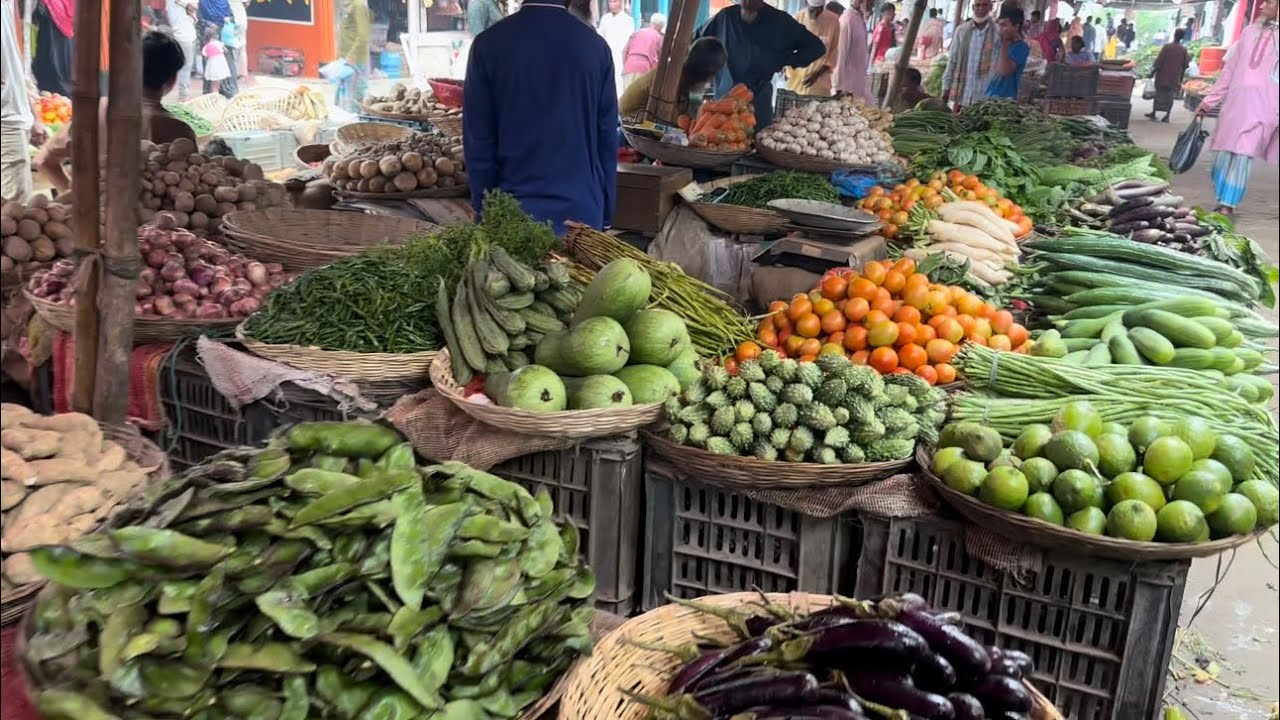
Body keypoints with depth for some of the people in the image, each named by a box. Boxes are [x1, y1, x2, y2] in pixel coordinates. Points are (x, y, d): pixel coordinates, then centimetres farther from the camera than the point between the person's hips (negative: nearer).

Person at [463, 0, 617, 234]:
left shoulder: (489, 44, -6)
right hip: (582, 210, 1)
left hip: (513, 211, -1)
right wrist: (606, 213, 11)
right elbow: (607, 140, 2)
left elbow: (479, 142, -3)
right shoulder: (596, 46, -3)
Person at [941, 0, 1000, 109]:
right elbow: (952, 60, 9)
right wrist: (946, 86, 6)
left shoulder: (998, 33, -3)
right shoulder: (961, 30, 6)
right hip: (962, 94, 3)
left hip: (984, 96, -3)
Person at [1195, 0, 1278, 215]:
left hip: (1262, 105, -5)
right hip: (1234, 101, 5)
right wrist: (1208, 102, 16)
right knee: (1224, 152, 3)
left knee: (1243, 154, -11)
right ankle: (1222, 201, 12)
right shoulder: (1250, 31, 16)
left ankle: (1228, 205, -9)